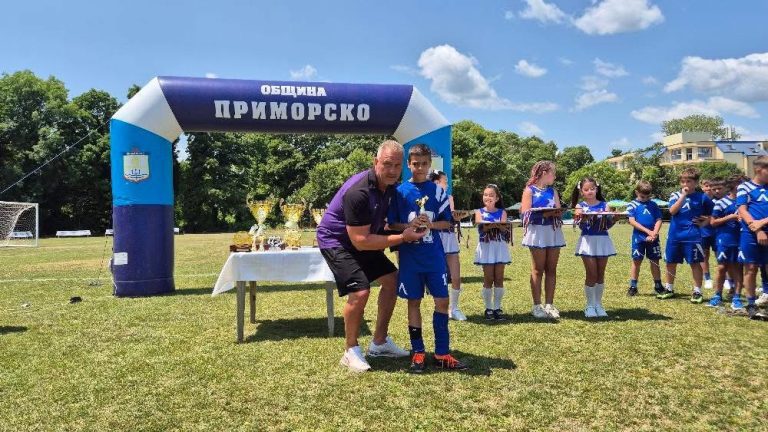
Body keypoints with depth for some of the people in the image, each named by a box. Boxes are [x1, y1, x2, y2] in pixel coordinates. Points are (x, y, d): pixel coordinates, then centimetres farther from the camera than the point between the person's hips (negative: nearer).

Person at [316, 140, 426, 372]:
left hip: (364, 240, 9)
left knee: (391, 278, 9)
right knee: (360, 292, -22)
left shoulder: (390, 185, -4)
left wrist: (410, 226, -2)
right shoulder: (358, 192, -32)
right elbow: (360, 241, -30)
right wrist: (402, 237, -28)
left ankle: (379, 343, 21)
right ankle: (351, 351, 2)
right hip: (336, 240, -9)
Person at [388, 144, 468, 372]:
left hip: (434, 255, 1)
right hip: (410, 256, -1)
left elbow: (447, 222, 5)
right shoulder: (400, 191, 0)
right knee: (413, 301, 6)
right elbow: (392, 224, 1)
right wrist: (409, 226, -17)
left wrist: (430, 224, -14)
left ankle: (442, 353, 12)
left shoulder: (438, 191, 3)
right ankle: (418, 352, 17)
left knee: (442, 300, 2)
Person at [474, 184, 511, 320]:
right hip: (486, 247, -1)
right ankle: (488, 309, 8)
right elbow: (480, 226, -13)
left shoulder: (502, 212, 8)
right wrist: (493, 225, -32)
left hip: (500, 247, 1)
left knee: (499, 278, 1)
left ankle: (497, 308, 9)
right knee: (488, 279, -1)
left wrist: (498, 225, -31)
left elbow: (504, 229, -7)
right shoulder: (479, 212, 6)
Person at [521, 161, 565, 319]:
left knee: (551, 270, 6)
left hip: (553, 232, 5)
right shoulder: (529, 190, 0)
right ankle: (537, 306, 6)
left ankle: (549, 304, 13)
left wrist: (555, 213, -13)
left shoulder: (553, 191, 16)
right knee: (538, 270, 0)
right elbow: (525, 213, -9)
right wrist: (545, 213, -22)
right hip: (537, 232, -5)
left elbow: (559, 211, 10)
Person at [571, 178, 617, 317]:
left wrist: (612, 217, -21)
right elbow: (581, 225, -11)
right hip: (588, 241, -2)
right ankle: (590, 306, 8)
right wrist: (583, 217, -32)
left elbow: (608, 224, -1)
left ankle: (598, 304, 18)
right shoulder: (580, 206, 3)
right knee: (591, 274, -4)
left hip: (603, 240, 2)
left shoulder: (604, 205, 7)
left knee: (601, 274, 7)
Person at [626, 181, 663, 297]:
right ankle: (633, 286, 8)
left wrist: (654, 233, -14)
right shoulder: (632, 205, -1)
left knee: (655, 261, 8)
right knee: (636, 261, 2)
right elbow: (632, 221, -9)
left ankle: (658, 285, 18)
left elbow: (659, 220, 3)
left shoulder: (653, 205, 8)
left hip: (653, 238, 2)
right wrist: (648, 231, -15)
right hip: (639, 238, -2)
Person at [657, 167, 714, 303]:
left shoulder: (702, 197, 0)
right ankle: (669, 289, 24)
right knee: (671, 262, 10)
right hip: (674, 235, 2)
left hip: (692, 236, -2)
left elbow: (712, 213, 12)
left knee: (695, 263, 2)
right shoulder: (676, 195, 2)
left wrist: (704, 223, -2)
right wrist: (683, 195, -18)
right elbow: (672, 211, -15)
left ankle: (697, 291, 12)